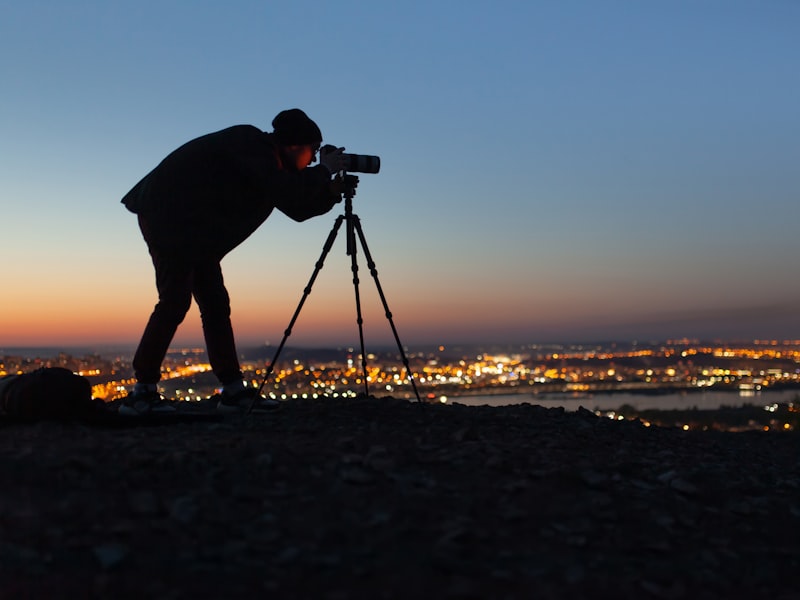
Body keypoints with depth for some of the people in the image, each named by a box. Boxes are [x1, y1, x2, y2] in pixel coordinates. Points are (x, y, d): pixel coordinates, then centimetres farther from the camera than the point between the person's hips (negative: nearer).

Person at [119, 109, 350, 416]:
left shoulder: (266, 161, 11)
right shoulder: (249, 144, -17)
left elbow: (296, 207, 15)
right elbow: (288, 193, -26)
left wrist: (332, 192, 3)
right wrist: (325, 170, -13)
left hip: (196, 229, 10)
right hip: (166, 215, -10)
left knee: (215, 302, 5)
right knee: (175, 300, -15)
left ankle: (233, 390, 7)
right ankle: (141, 391, -10)